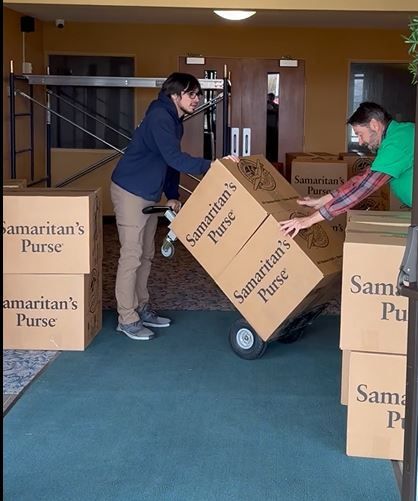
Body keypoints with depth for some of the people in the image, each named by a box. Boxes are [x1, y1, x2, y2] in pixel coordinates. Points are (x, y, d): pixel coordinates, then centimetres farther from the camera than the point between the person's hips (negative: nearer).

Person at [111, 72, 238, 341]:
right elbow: (174, 158, -30)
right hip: (130, 192, -10)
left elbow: (170, 161, 15)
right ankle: (126, 319, 0)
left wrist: (173, 196, 5)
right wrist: (212, 165, -35)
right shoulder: (159, 117, -20)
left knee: (146, 254, 15)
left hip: (149, 193, 10)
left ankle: (142, 308, 26)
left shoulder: (174, 121, 11)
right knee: (132, 255, -7)